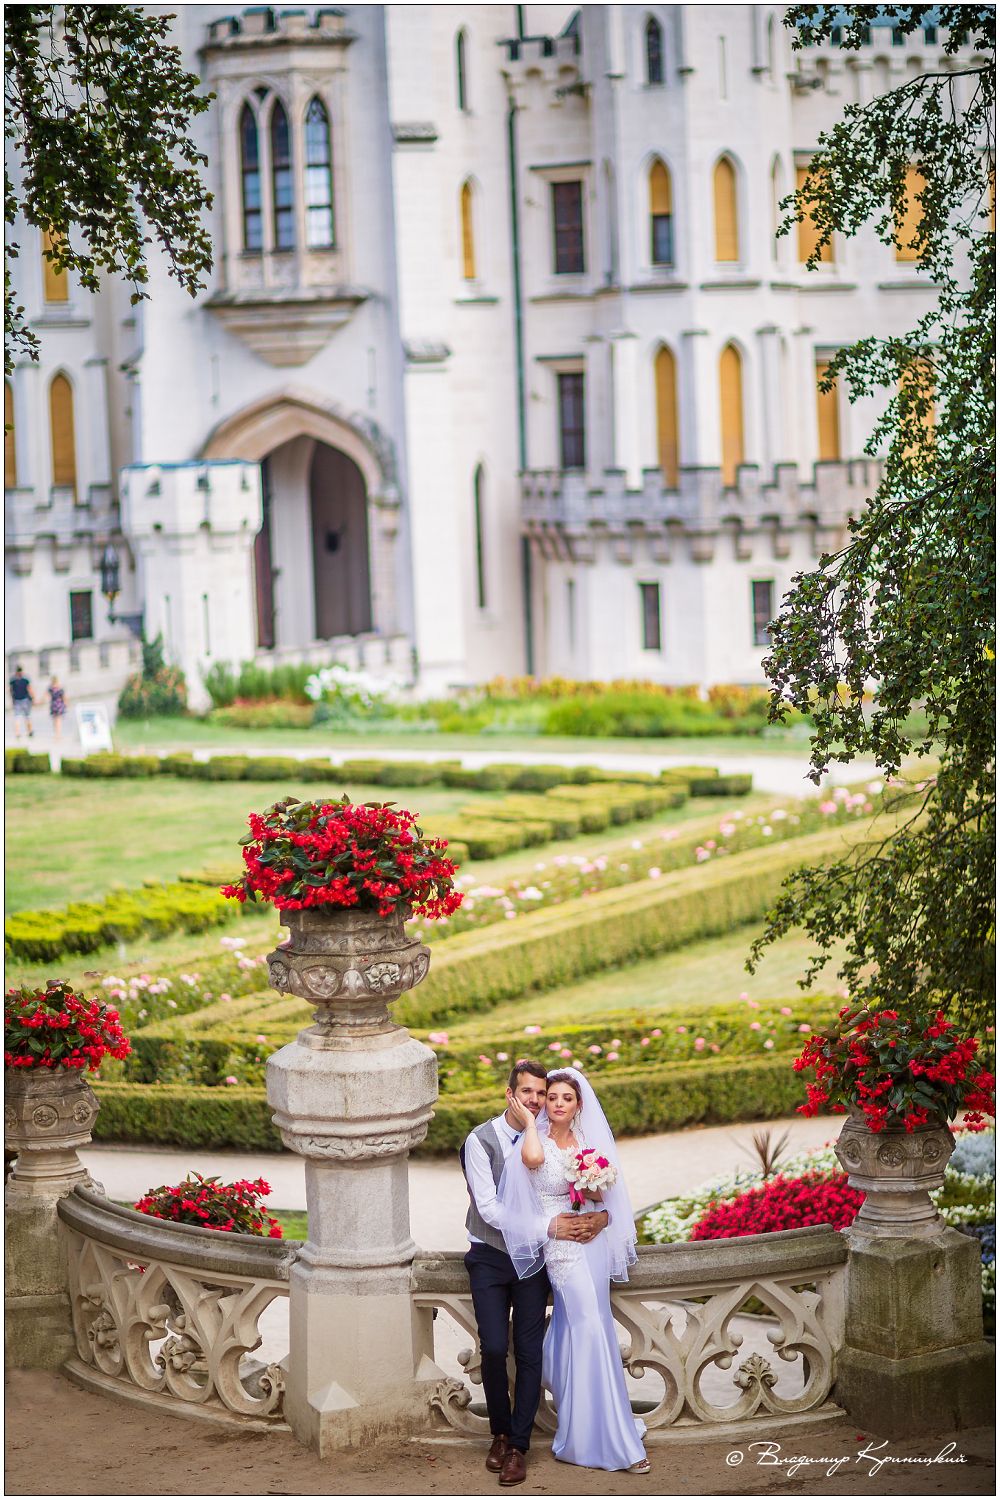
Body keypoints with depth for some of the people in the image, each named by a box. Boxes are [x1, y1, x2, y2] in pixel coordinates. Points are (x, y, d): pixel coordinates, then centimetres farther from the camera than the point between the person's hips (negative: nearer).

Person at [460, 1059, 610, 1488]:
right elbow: (489, 1208, -16)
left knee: (530, 1352, -5)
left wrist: (601, 1214, -21)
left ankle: (519, 1445, 6)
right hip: (490, 1258, -2)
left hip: (533, 1257, 2)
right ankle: (500, 1432, 12)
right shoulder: (480, 1141, -9)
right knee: (493, 1348, -11)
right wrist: (548, 1226, -23)